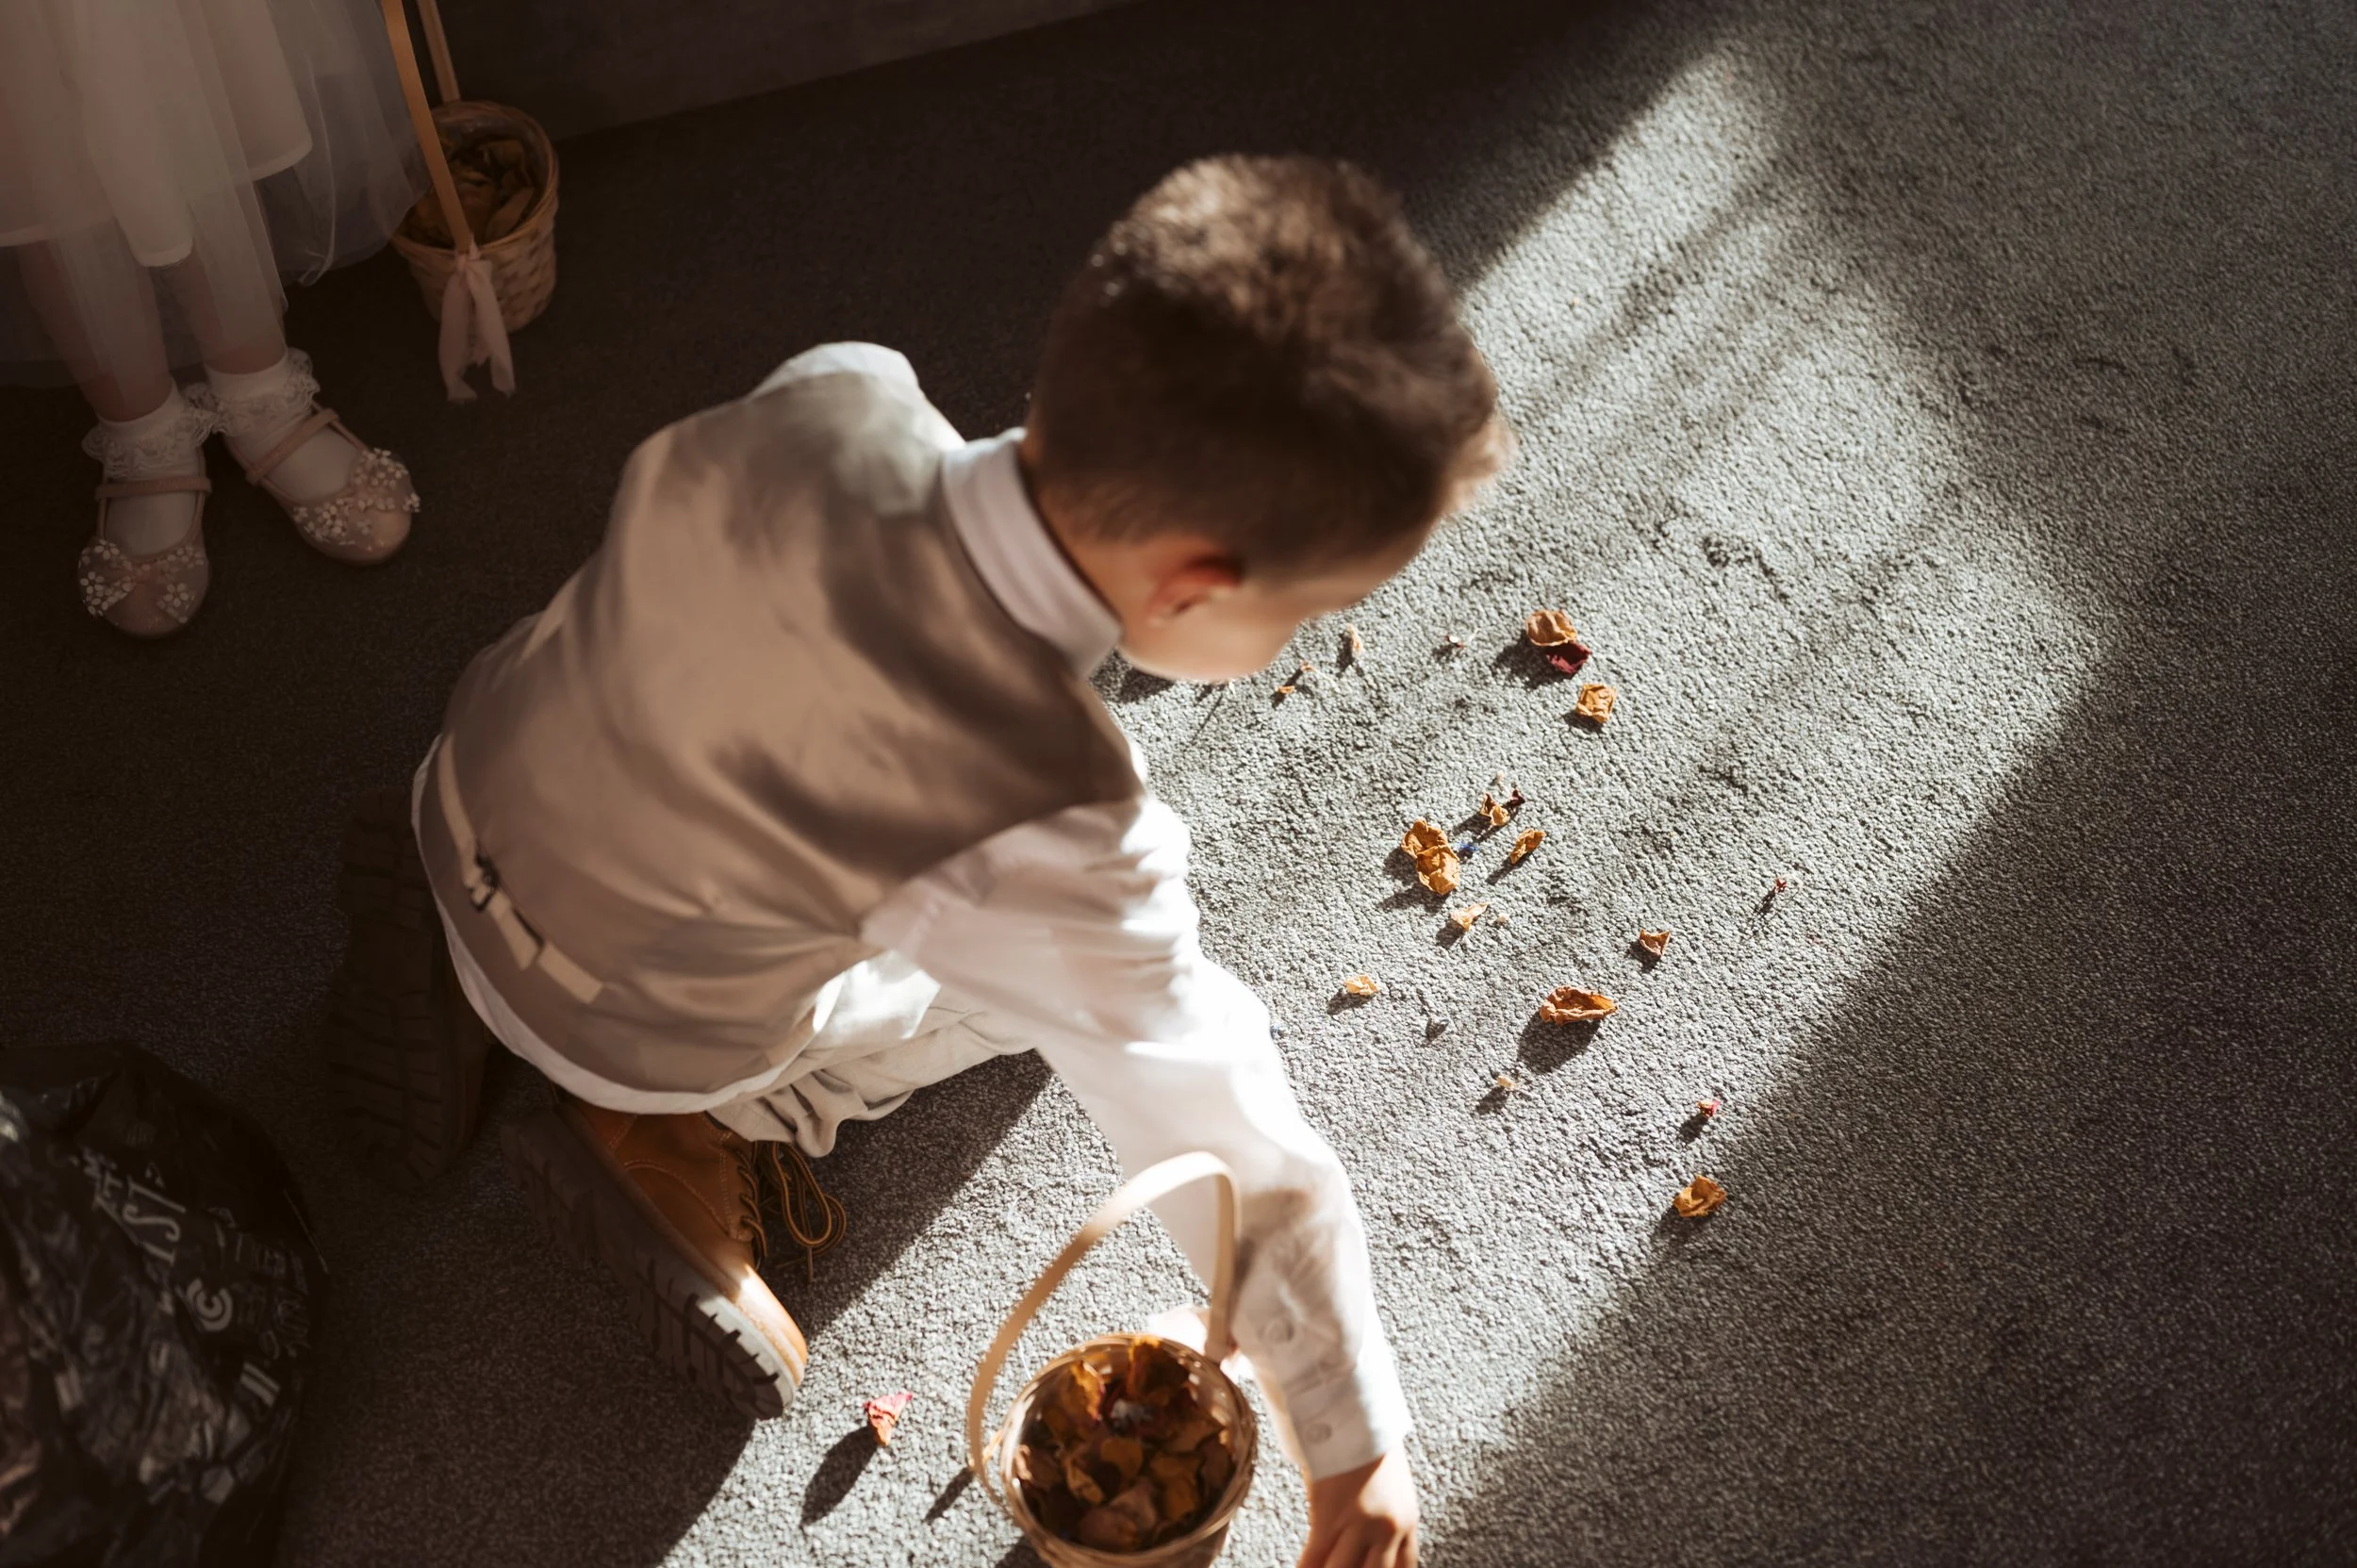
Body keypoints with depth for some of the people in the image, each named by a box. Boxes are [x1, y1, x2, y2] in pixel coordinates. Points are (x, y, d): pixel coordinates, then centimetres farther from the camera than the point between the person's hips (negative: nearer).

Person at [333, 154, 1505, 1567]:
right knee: (1063, 976, 12)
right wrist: (1355, 1450, -13)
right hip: (623, 1025, -4)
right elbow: (1236, 1157, -28)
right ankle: (680, 1139, 4)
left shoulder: (831, 399, -29)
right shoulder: (1050, 844, -41)